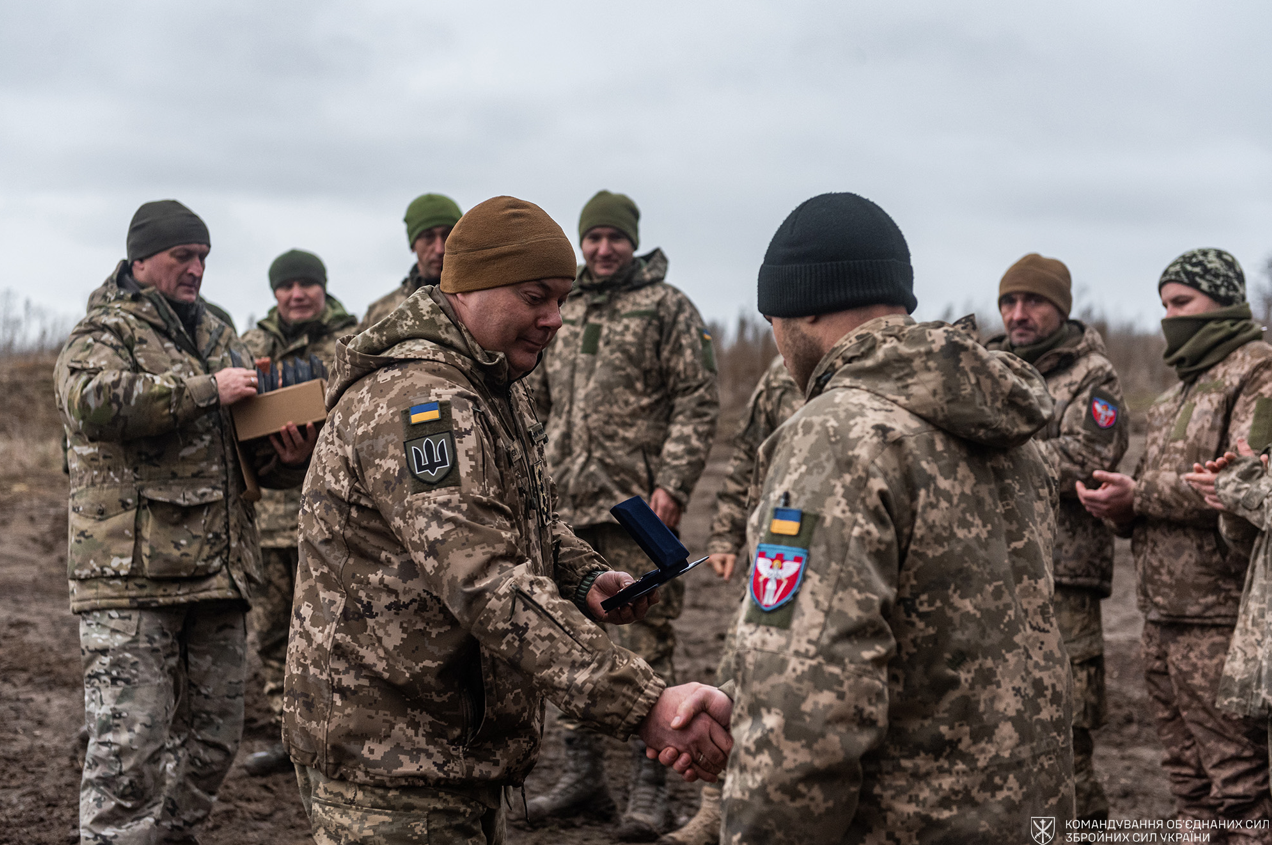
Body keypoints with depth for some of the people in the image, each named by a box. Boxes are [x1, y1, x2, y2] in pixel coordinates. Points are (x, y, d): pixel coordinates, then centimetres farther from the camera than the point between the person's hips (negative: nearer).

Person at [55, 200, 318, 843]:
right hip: (129, 573, -7)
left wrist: (290, 457, -1)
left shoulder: (219, 337, 20)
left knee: (212, 739, 13)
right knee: (130, 743, -9)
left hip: (218, 571, 7)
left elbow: (249, 447, 23)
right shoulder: (104, 331, -1)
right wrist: (205, 388, -19)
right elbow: (92, 400, -24)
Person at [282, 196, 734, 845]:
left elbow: (524, 522, 24)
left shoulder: (495, 390, 12)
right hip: (388, 774, -10)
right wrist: (645, 706, -42)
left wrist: (586, 578, 1)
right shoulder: (415, 400, -24)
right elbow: (488, 585, -35)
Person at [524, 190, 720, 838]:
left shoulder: (667, 307, 0)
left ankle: (649, 791, 3)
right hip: (565, 504, 6)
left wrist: (674, 482, -15)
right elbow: (535, 400, 22)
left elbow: (698, 400, -6)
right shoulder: (560, 312, 16)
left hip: (637, 503, -6)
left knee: (646, 641, -4)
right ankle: (582, 777, 22)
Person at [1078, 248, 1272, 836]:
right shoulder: (1183, 386, 22)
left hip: (1219, 616, -9)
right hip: (1162, 612, 9)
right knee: (1188, 780, 16)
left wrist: (1141, 495, -17)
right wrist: (1120, 507, 2)